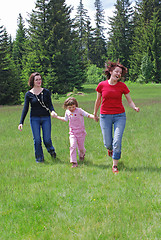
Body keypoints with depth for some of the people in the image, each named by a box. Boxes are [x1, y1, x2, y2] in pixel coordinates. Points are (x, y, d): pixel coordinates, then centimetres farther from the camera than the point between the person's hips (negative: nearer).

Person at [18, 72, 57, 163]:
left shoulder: (46, 92, 3)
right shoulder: (29, 94, 1)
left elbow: (50, 104, 0)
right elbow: (25, 109, 2)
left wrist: (52, 111, -23)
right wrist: (21, 122, -4)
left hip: (46, 118, 0)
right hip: (34, 119, 0)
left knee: (47, 139, -3)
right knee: (37, 139, -3)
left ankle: (51, 150, 29)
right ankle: (39, 158, 14)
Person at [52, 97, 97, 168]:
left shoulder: (79, 110, -13)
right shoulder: (67, 112, 2)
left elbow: (87, 115, -18)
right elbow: (65, 119, 22)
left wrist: (94, 117, -35)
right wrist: (57, 117, 25)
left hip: (80, 132, -3)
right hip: (72, 133, 3)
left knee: (81, 147, 7)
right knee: (72, 146, -15)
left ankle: (82, 154, 44)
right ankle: (74, 162, -12)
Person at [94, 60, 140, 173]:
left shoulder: (122, 86, -3)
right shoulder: (102, 85, -3)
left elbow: (130, 101, 0)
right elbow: (98, 101, 11)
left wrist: (135, 107, -21)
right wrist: (95, 114, 20)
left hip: (119, 116, 0)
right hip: (105, 116, 0)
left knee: (117, 142, -11)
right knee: (107, 143, 3)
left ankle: (115, 166, 4)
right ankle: (110, 149, 42)